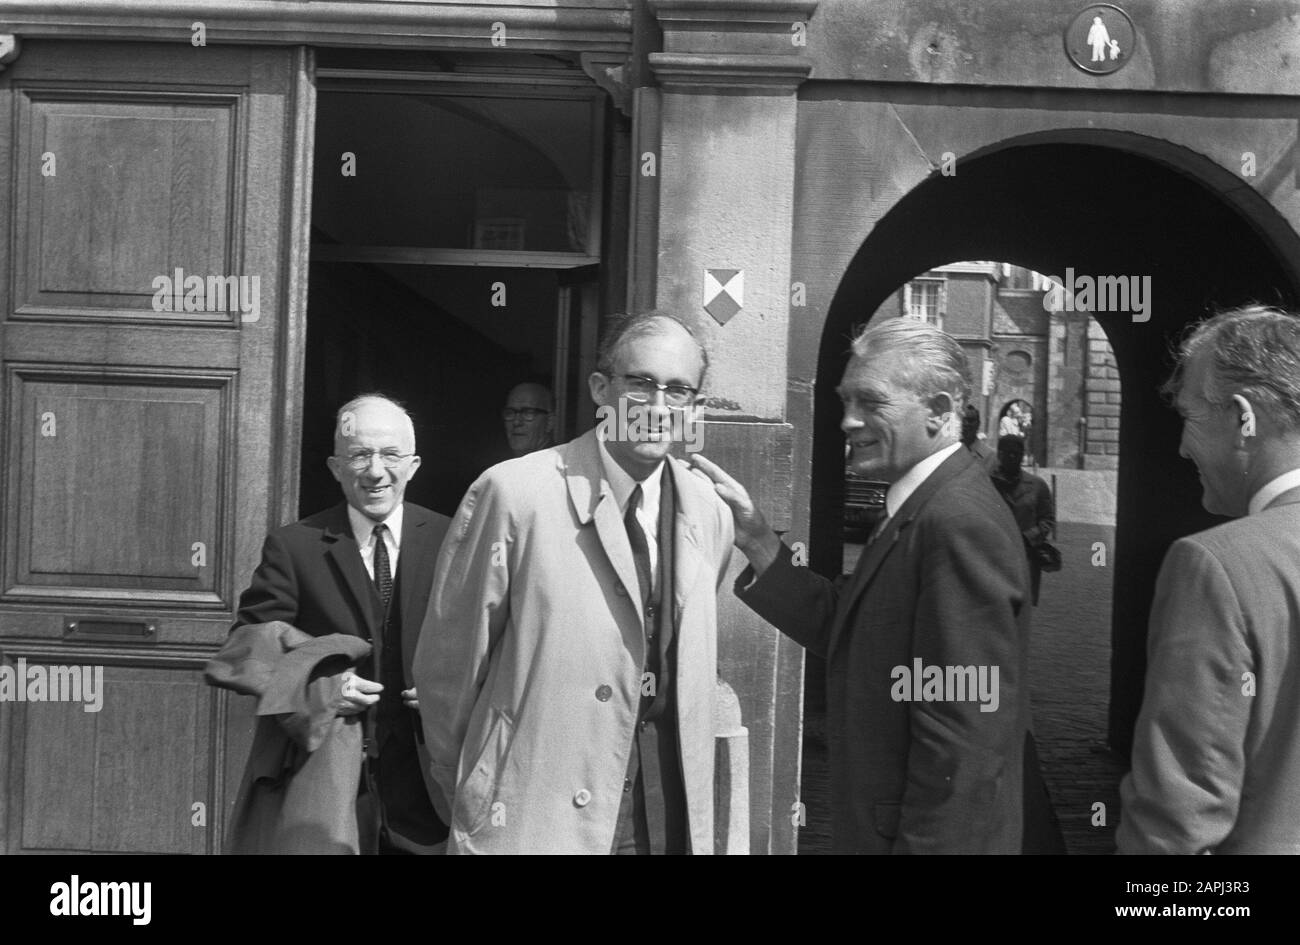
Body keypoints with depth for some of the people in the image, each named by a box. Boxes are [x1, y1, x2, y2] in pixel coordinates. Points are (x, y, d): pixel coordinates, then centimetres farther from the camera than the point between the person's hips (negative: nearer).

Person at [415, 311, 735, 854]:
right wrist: (468, 798, 5)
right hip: (534, 824, -4)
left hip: (673, 821, 5)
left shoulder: (710, 515, 4)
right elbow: (448, 664, -5)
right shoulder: (512, 492, -11)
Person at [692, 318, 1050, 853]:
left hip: (934, 834, -9)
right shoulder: (922, 511, 9)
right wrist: (756, 540, 1)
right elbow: (841, 631, 7)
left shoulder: (961, 523, -23)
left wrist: (923, 844, -24)